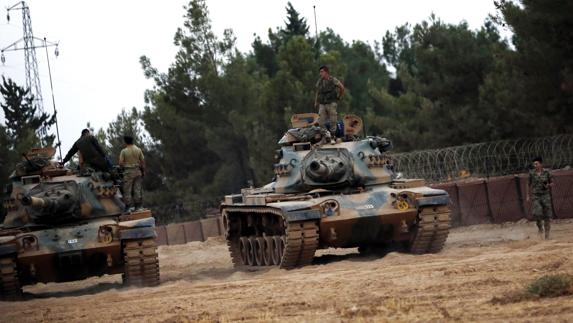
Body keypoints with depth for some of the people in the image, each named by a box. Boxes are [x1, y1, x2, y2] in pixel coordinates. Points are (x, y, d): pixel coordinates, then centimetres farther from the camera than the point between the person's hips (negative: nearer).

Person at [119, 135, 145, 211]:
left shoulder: (124, 151, -7)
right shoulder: (138, 150, 2)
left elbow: (120, 163, -10)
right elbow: (143, 161, 3)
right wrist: (143, 171, 13)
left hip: (128, 171, -3)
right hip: (137, 171, 3)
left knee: (127, 189, 1)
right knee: (137, 189, 9)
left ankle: (128, 206, -2)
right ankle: (138, 206, 11)